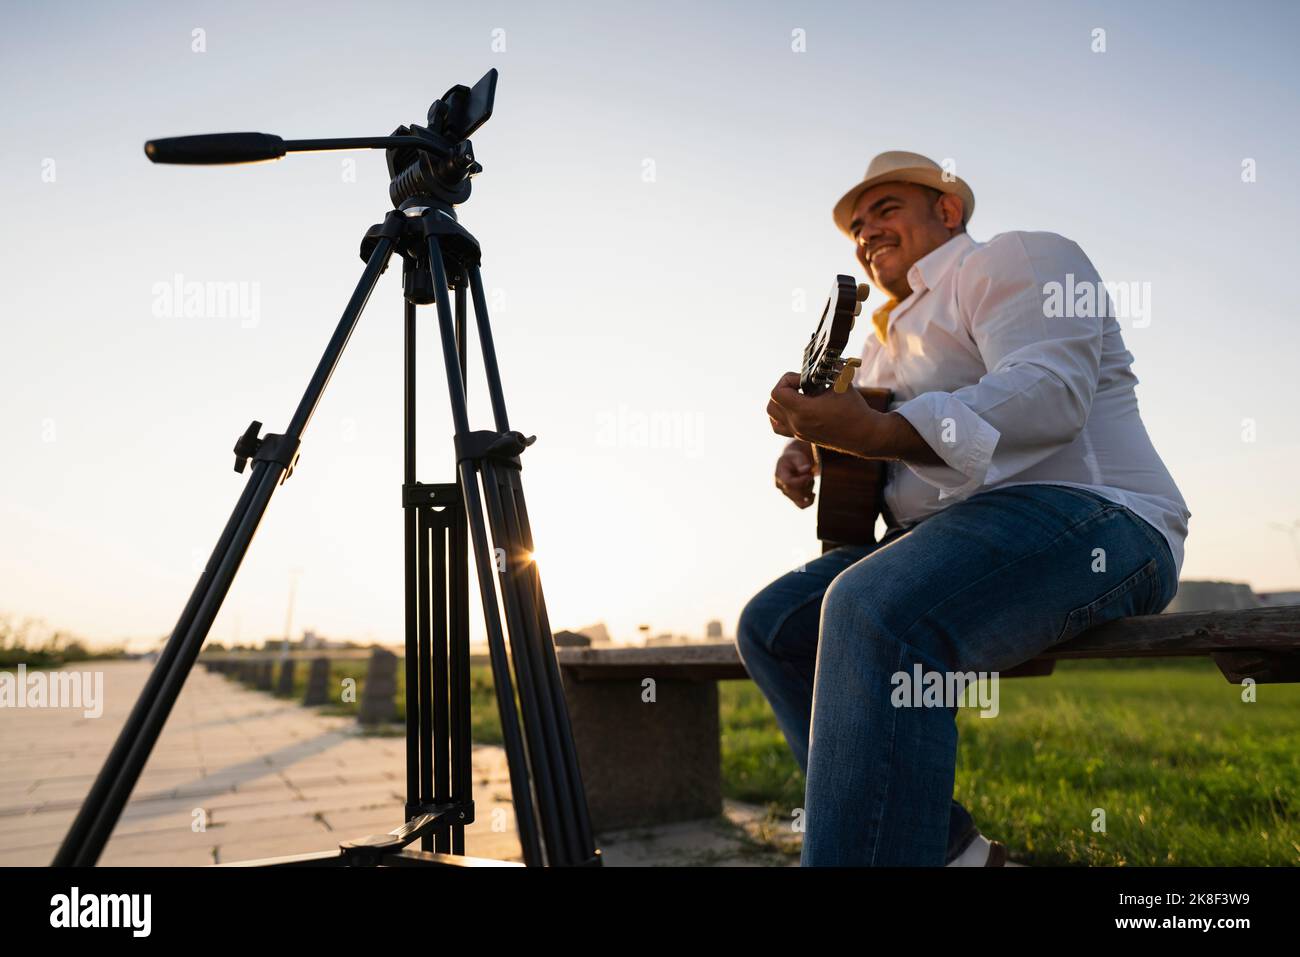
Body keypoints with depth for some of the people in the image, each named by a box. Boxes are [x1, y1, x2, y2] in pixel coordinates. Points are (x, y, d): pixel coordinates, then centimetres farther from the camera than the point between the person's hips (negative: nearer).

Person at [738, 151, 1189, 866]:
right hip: (949, 536, 9)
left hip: (1082, 516, -9)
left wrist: (873, 431, -30)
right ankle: (945, 847, -4)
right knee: (772, 625, -2)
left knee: (874, 611, -35)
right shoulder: (889, 335, 27)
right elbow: (867, 457, 31)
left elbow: (1050, 392, -18)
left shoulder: (1013, 258, 1)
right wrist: (809, 452, 5)